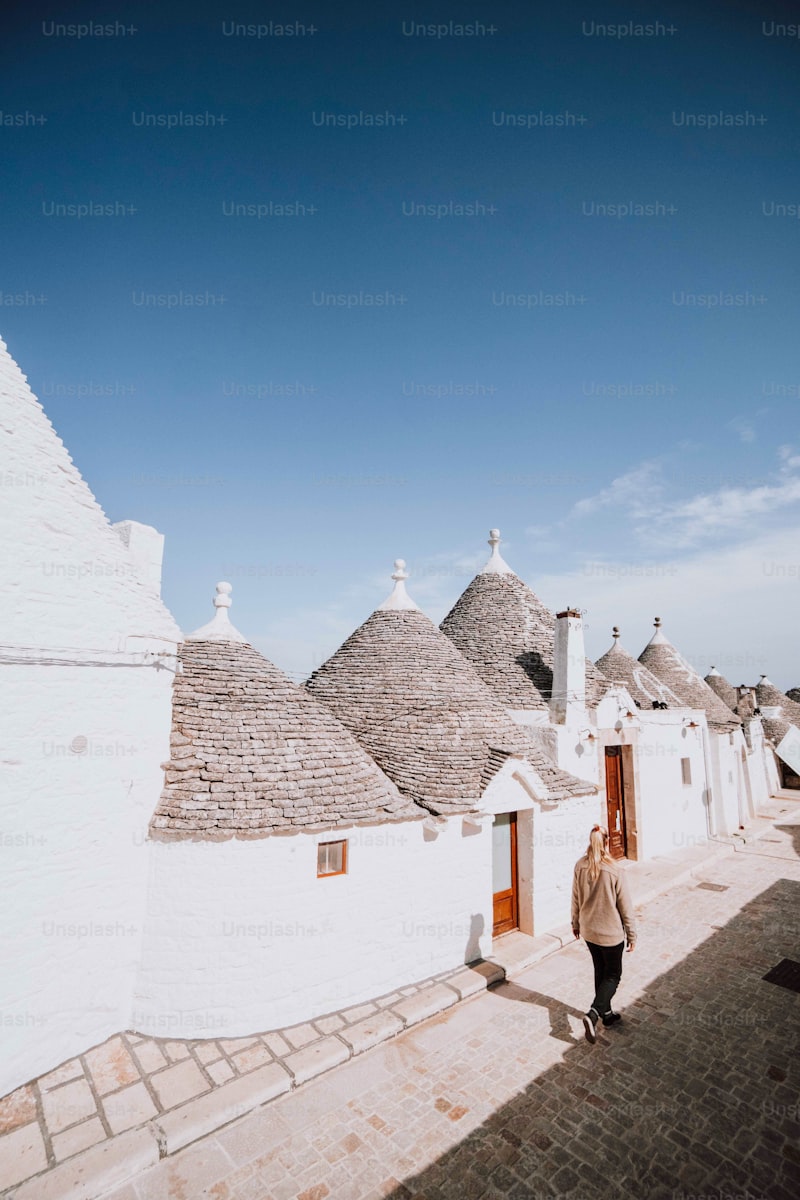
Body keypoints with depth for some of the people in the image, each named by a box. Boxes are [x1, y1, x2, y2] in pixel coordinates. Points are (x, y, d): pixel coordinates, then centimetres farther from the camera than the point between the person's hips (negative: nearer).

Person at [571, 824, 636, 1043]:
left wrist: (576, 923, 15)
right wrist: (631, 935, 2)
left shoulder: (580, 866, -11)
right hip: (611, 933, -4)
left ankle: (606, 1013, 38)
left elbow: (576, 898, 0)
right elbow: (625, 907, -14)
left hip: (588, 930, 4)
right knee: (613, 975, 15)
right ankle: (593, 1014, 0)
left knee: (600, 971, 24)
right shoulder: (614, 872, -24)